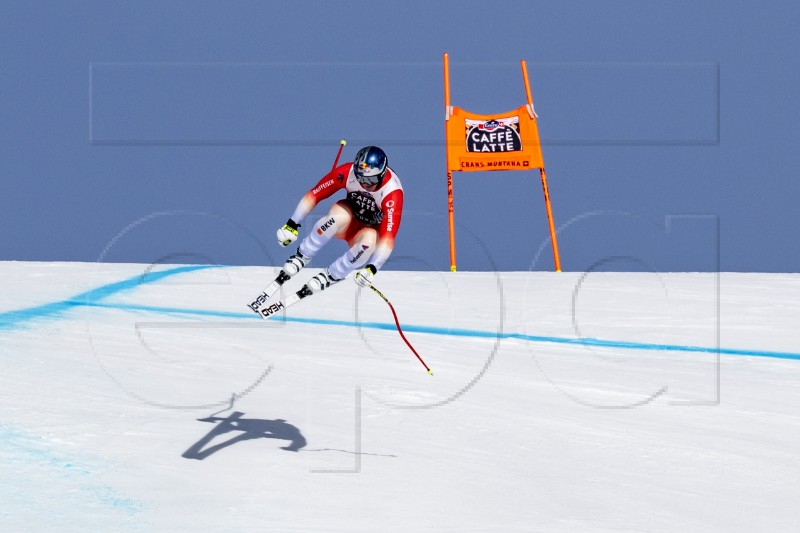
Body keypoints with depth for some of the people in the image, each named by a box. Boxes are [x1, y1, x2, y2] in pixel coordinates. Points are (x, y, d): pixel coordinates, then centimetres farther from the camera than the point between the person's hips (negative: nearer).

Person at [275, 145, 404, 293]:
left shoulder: (392, 193, -32)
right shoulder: (347, 172, -25)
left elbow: (388, 237, -39)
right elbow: (313, 195, -16)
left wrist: (372, 269, -49)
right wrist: (291, 225, -16)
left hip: (373, 230, -1)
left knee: (369, 239, -38)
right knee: (340, 216, -35)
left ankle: (331, 276, -18)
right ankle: (302, 256, -17)